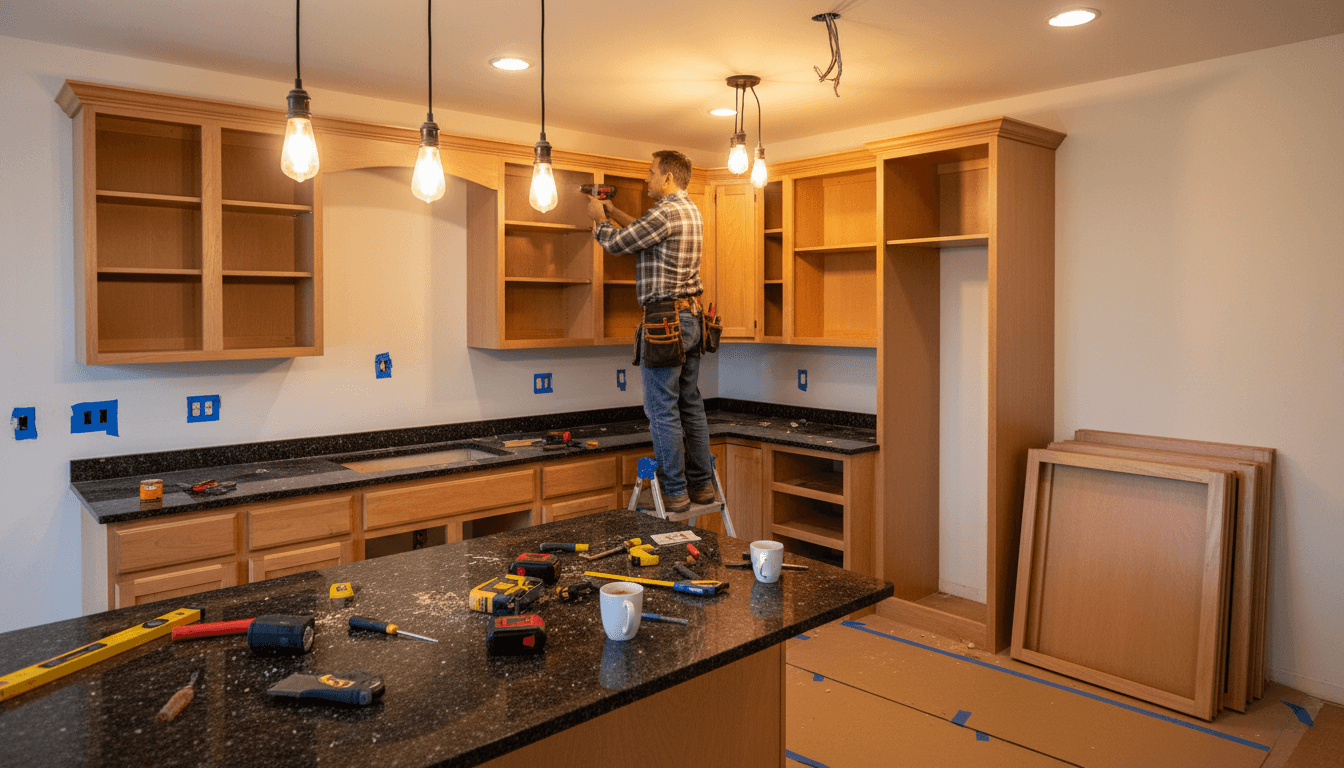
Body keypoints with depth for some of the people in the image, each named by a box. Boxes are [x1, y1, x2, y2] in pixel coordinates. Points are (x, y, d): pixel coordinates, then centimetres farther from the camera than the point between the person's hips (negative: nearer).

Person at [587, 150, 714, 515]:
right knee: (691, 404, 13)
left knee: (662, 409, -3)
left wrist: (598, 219, 12)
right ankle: (701, 484, 19)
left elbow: (617, 243, -8)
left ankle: (674, 492, 3)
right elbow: (646, 231, 28)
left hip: (665, 319, -9)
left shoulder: (666, 212, -14)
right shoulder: (691, 211, 15)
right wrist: (613, 212, 29)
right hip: (691, 317, 9)